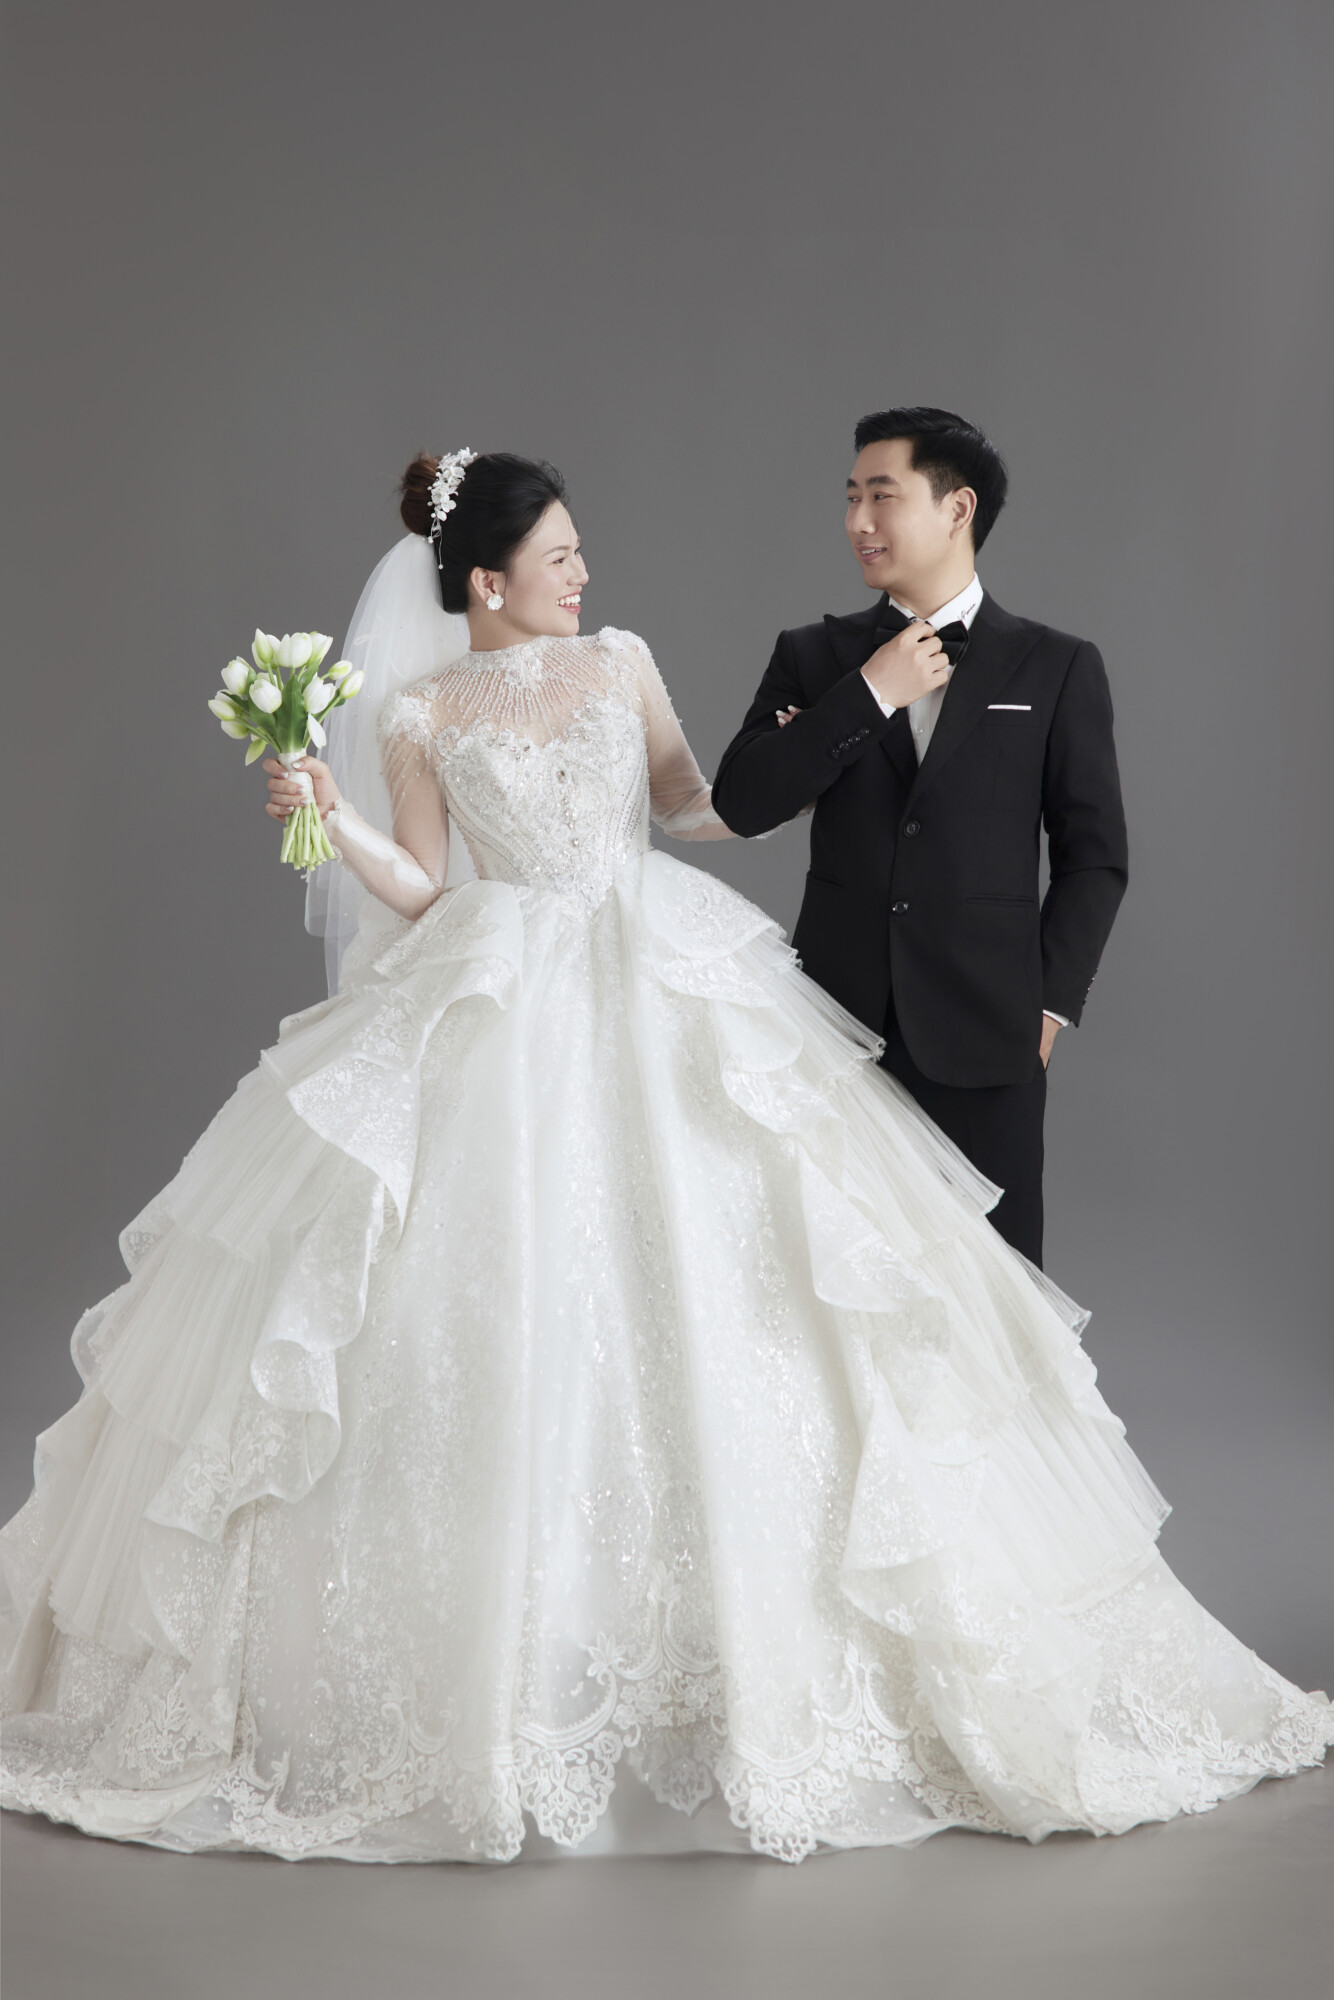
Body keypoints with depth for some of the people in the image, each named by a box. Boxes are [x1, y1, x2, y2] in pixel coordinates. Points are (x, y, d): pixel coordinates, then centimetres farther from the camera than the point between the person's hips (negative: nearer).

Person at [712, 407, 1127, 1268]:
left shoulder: (1056, 668, 4)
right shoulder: (813, 657, 9)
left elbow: (1094, 856, 6)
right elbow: (741, 804, -4)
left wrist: (1051, 1002, -2)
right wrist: (871, 694, -10)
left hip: (986, 1035, -2)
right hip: (839, 1020, 2)